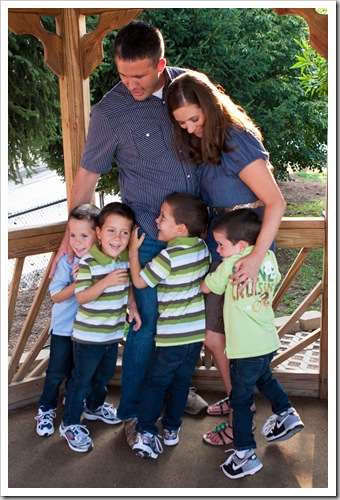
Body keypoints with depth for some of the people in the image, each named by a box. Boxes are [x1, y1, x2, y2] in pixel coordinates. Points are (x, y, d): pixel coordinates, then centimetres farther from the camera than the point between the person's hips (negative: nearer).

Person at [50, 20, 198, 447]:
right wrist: (72, 236, 0)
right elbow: (86, 177, -3)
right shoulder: (109, 113, -13)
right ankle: (131, 412, 21)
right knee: (146, 323, 1)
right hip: (149, 235, -4)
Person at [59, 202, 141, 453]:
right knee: (83, 380, 7)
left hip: (114, 333, 6)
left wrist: (133, 307, -4)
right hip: (88, 336, -6)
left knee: (105, 375, 25)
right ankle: (70, 424, 26)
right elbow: (81, 297, -26)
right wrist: (106, 282, -38)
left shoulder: (126, 258, -4)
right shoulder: (89, 262, -24)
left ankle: (95, 406, 51)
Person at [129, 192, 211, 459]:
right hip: (197, 329, 6)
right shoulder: (202, 247, -1)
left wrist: (133, 250, -4)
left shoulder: (169, 256, -22)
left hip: (173, 334, -6)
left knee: (156, 381, 8)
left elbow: (139, 281, -12)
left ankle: (146, 432, 9)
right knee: (182, 380, 17)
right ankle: (172, 429, 28)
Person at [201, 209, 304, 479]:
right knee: (265, 378, 33)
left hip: (246, 348, -7)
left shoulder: (230, 265, -15)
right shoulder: (269, 258, 0)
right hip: (269, 341, 7)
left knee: (241, 398, 5)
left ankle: (246, 455, 10)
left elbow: (206, 287, -1)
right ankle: (286, 414, 38)